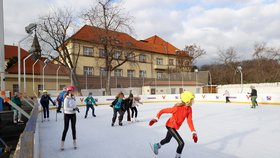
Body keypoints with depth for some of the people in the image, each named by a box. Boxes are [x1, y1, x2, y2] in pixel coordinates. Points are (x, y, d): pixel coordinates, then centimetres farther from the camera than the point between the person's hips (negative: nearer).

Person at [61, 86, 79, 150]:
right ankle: (62, 143, 14)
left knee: (73, 128, 11)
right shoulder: (66, 99, -17)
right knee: (66, 128, 0)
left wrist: (77, 108, -7)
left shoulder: (73, 98, 2)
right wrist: (72, 109, -29)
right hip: (67, 114, -5)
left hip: (73, 114, 5)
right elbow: (65, 108, -20)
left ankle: (74, 142, 23)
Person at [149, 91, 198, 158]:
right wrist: (156, 119, -32)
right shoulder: (177, 108, -33)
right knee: (181, 143, -13)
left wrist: (193, 132, -23)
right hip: (170, 126, -8)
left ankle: (157, 145, 56)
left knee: (167, 139, 30)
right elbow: (163, 111, -26)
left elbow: (189, 120, -14)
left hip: (175, 126, 8)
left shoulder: (189, 109, -13)